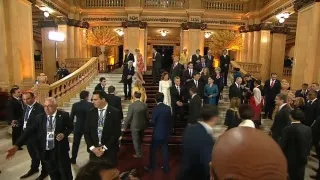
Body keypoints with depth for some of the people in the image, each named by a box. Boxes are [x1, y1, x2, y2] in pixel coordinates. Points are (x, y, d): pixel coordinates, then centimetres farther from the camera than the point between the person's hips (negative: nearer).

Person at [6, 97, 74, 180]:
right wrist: (16, 145, -15)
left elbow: (71, 127, 3)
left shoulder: (64, 115, -8)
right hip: (46, 151, 3)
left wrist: (64, 134, -17)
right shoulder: (39, 117, 0)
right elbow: (29, 131, -5)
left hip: (60, 150, -3)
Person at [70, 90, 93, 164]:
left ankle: (73, 159, 22)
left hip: (78, 127, 2)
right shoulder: (91, 105, -13)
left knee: (76, 143, 14)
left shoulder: (75, 105, -6)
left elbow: (71, 117, -1)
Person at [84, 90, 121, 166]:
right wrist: (92, 148, -7)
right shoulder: (90, 112, 3)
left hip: (110, 151, -2)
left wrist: (104, 148, -12)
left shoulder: (115, 112, -8)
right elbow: (86, 132, 4)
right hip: (94, 150, 3)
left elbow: (117, 133, -9)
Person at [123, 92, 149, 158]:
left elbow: (128, 117, -17)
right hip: (142, 125, 5)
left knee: (136, 140, 12)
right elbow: (147, 116, -1)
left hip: (135, 126, -5)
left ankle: (138, 154, 23)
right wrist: (146, 124, 17)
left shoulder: (131, 105, -21)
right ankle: (139, 151, 47)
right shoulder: (145, 105, -8)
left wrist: (124, 127, -6)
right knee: (140, 139, 25)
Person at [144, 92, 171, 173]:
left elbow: (153, 123, -16)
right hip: (166, 133, 5)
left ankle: (151, 167, 24)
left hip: (157, 134, -5)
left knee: (153, 151, 12)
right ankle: (166, 168, 25)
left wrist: (150, 121, 6)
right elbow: (170, 120, 4)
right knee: (165, 150, 16)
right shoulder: (168, 108, -3)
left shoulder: (155, 109, -19)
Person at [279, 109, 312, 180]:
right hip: (303, 159, 5)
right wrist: (305, 155, 18)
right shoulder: (308, 129, -6)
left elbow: (282, 145, -19)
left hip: (290, 159, -4)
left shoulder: (287, 129, -22)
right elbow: (310, 144, 3)